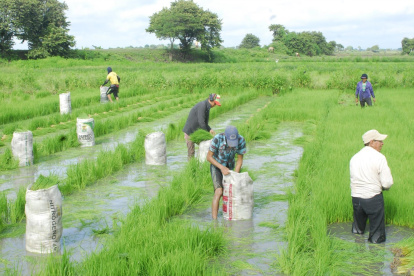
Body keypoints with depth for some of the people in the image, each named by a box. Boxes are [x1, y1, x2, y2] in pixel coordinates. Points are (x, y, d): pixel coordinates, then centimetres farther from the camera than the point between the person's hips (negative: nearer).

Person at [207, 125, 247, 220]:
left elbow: (240, 159, -13)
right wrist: (222, 168, -33)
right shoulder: (217, 139, -35)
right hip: (216, 167, -4)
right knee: (219, 192, -23)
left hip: (229, 167, 4)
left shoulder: (241, 140, -26)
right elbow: (209, 157, -23)